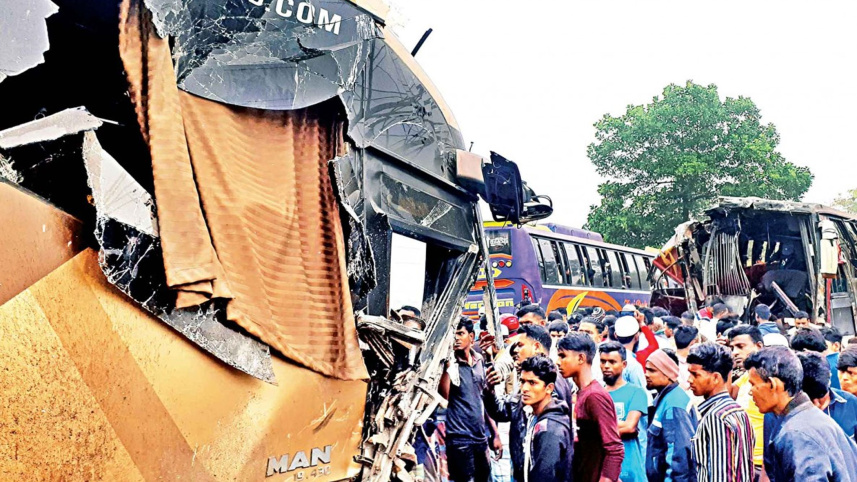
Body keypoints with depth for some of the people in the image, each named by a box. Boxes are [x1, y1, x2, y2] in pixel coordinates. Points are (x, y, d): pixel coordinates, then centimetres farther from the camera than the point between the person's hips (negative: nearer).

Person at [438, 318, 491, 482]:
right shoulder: (451, 364, -9)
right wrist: (448, 362, -27)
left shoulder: (479, 361, 7)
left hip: (481, 437, 6)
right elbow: (444, 396, -24)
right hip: (460, 438, -6)